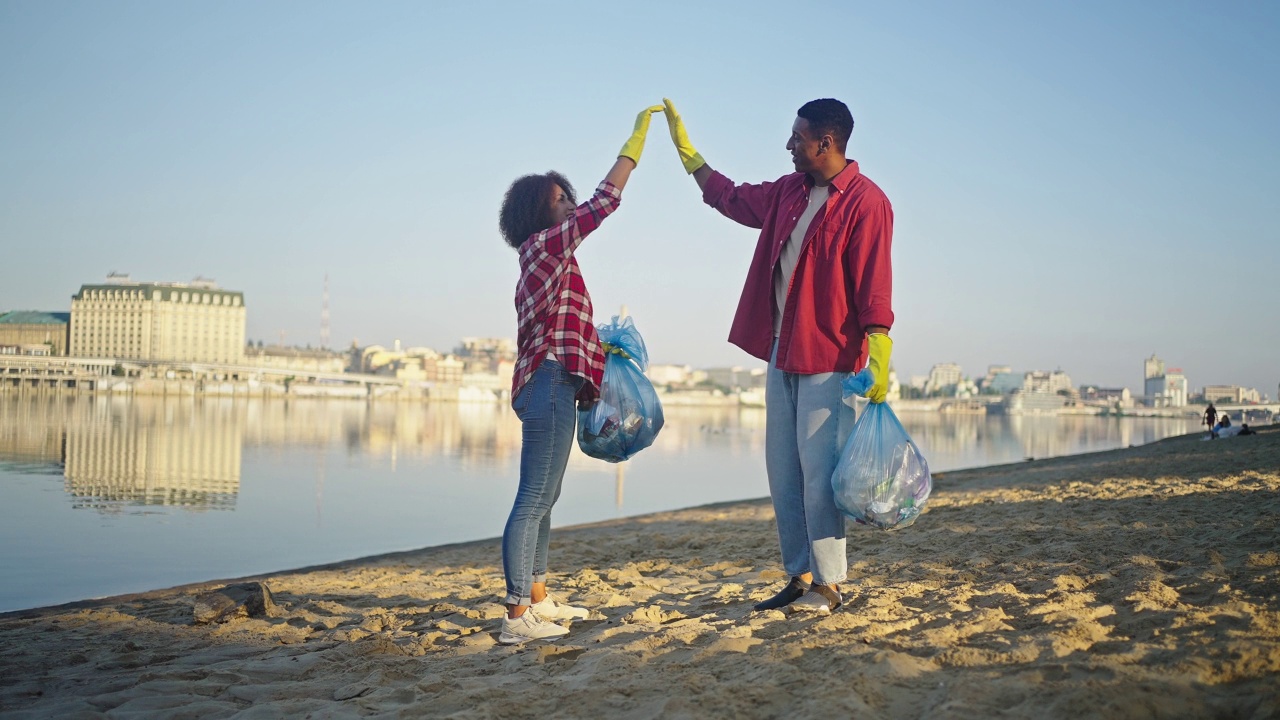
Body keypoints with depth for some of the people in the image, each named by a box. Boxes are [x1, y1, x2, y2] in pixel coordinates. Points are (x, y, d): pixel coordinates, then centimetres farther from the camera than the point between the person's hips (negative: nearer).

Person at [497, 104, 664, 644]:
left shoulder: (542, 260, 21)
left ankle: (538, 600, 23)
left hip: (548, 384, 11)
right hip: (551, 383, -11)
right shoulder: (546, 245, -7)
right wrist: (638, 137, -7)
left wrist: (595, 348, 22)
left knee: (543, 499, 14)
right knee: (534, 501, -11)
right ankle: (517, 617, -11)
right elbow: (604, 200, -12)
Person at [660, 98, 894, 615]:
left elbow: (874, 287, -17)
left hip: (829, 358, -8)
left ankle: (828, 585, 4)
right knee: (783, 471, 10)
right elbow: (732, 199, 29)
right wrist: (685, 150, 32)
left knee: (818, 472, -7)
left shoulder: (865, 202, -11)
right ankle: (800, 578, 18)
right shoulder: (788, 192, 13)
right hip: (781, 352, 8)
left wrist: (880, 360, -23)